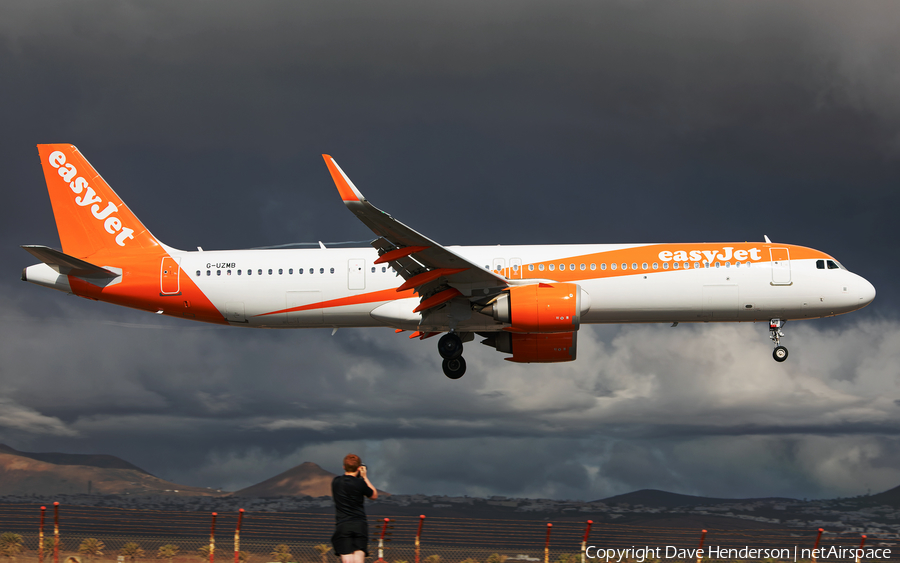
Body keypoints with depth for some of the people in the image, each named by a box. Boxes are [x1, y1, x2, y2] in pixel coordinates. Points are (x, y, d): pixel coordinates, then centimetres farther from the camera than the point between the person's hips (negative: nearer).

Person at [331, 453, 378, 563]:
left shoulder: (336, 482, 6)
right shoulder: (360, 483, -6)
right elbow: (374, 495, 12)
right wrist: (365, 477, 13)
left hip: (342, 526, 1)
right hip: (360, 525, -1)